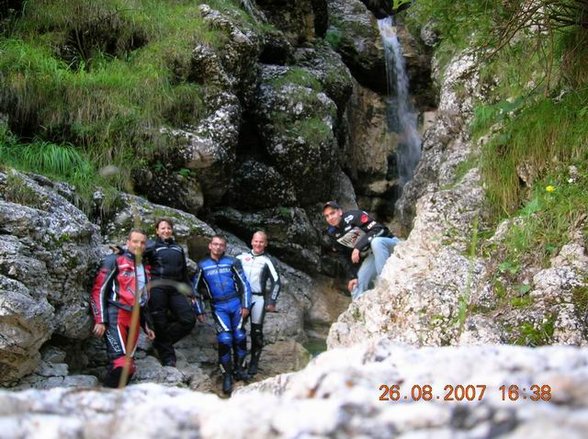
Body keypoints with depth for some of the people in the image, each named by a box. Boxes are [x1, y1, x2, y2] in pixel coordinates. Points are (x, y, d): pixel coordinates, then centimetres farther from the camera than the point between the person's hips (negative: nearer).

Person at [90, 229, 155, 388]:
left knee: (128, 367, 3)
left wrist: (147, 325, 24)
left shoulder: (144, 268, 21)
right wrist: (100, 320, -13)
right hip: (116, 317, -7)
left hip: (134, 321, 7)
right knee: (120, 363, -19)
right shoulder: (114, 261, 1)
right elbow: (99, 290, -5)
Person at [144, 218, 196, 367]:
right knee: (161, 323, -3)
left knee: (188, 320, -6)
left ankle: (161, 342, 10)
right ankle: (168, 358, 7)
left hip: (176, 289, 5)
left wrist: (189, 292, 21)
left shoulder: (178, 248, 22)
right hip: (157, 287, -5)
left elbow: (184, 272, 25)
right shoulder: (152, 246, 7)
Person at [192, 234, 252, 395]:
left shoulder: (232, 262, 2)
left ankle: (239, 367, 19)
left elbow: (244, 284, 2)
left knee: (239, 336, -3)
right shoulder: (202, 266, 5)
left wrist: (245, 305, -4)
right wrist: (199, 311, 8)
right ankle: (227, 376, -5)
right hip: (218, 307, -1)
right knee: (225, 338, -14)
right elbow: (195, 290, 11)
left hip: (236, 304, 1)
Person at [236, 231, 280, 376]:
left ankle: (254, 363, 11)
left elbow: (276, 281, -4)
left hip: (258, 299, -3)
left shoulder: (268, 260, -1)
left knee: (256, 332, 2)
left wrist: (272, 302, -10)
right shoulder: (242, 257, 8)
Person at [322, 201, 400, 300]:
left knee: (376, 242, -38)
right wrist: (355, 276, 0)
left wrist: (358, 247, -31)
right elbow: (350, 256, 9)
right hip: (371, 256, 7)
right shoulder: (333, 233, 3)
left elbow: (378, 229, -27)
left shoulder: (353, 216, -18)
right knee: (357, 285, -7)